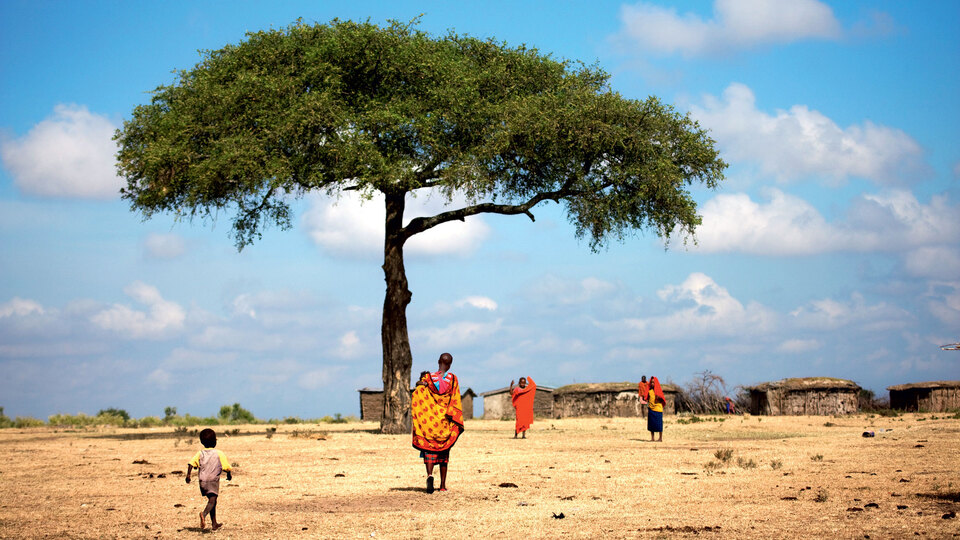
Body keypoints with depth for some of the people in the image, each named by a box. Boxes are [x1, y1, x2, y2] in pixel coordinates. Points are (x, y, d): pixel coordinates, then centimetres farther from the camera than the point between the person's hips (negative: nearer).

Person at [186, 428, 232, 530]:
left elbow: (191, 463, -7)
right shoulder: (219, 454, -2)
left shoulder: (200, 453, 6)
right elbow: (226, 467, 0)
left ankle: (214, 523, 25)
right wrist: (229, 475, 18)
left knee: (211, 500, 18)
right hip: (213, 480, -5)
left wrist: (188, 475, -6)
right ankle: (204, 514, -44)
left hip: (202, 481, 5)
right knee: (212, 500, -13)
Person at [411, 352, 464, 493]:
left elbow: (417, 397, -12)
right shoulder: (453, 379, -1)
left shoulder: (428, 378, -2)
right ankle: (443, 485, 15)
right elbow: (455, 401, -3)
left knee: (429, 450, -1)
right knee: (444, 452, 12)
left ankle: (429, 474, -29)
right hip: (445, 421, 1)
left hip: (429, 419, -1)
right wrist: (456, 422, -1)